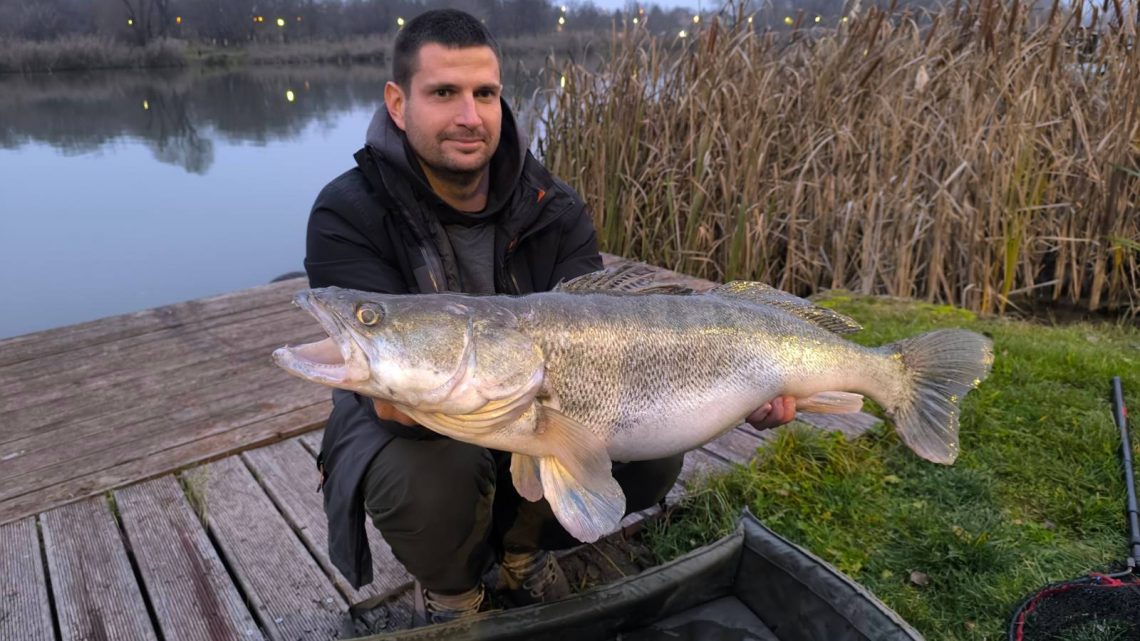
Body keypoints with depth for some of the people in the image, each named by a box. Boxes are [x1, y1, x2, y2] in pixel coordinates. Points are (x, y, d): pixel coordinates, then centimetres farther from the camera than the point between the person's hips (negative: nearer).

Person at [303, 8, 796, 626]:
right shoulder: (349, 216, -20)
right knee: (427, 477, -36)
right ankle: (449, 590, 3)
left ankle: (522, 548, 12)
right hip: (413, 429, -3)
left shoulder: (553, 209, -9)